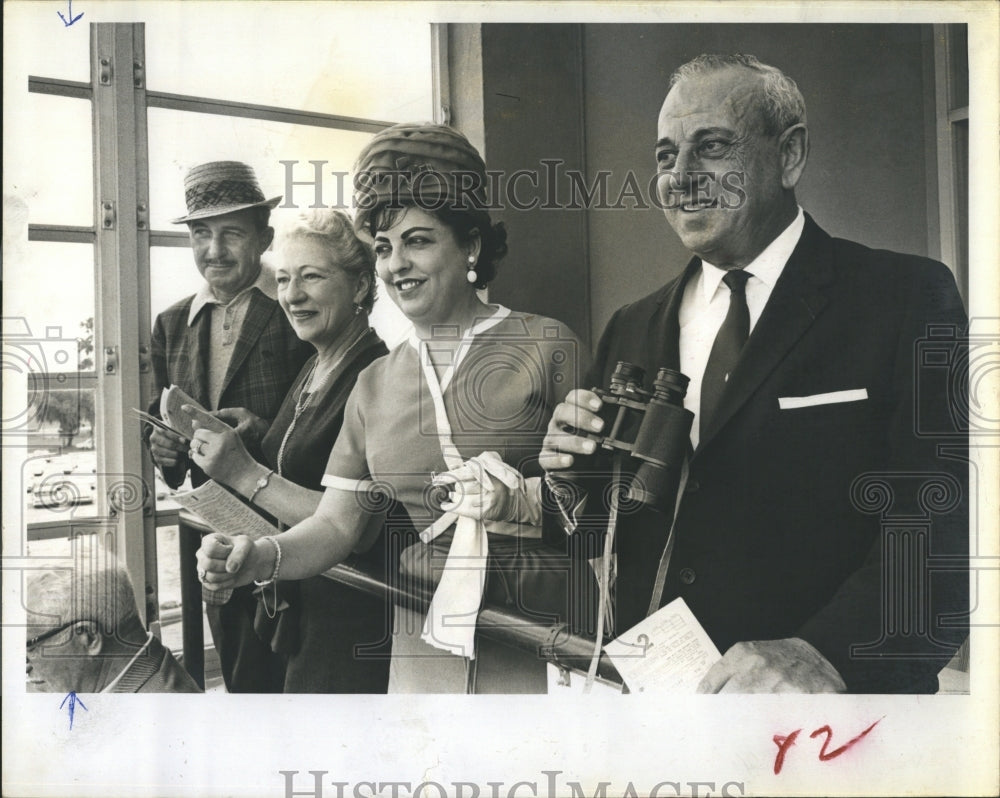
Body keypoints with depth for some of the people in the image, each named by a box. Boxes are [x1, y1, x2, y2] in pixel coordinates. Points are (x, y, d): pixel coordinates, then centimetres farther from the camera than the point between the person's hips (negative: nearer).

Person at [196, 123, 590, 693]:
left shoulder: (547, 347, -5)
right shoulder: (375, 384, 9)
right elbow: (337, 524, 6)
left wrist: (520, 501, -23)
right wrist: (261, 557, -11)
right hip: (424, 642, 4)